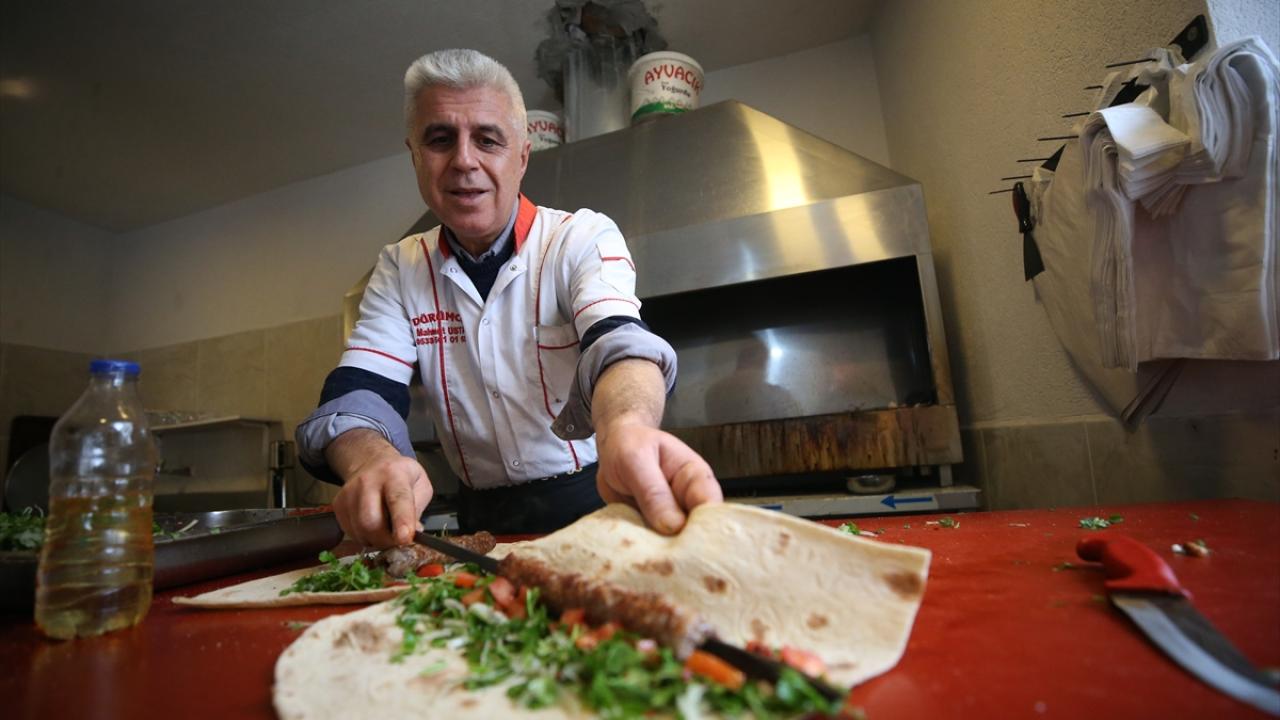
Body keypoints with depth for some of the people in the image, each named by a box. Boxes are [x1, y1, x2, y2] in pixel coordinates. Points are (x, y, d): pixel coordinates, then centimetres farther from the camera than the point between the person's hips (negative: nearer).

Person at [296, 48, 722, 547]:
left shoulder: (584, 237, -7)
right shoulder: (400, 269, 5)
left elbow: (617, 343, -25)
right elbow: (355, 393, -3)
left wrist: (627, 431, -49)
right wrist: (371, 462, -28)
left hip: (594, 507, -4)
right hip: (484, 521, 5)